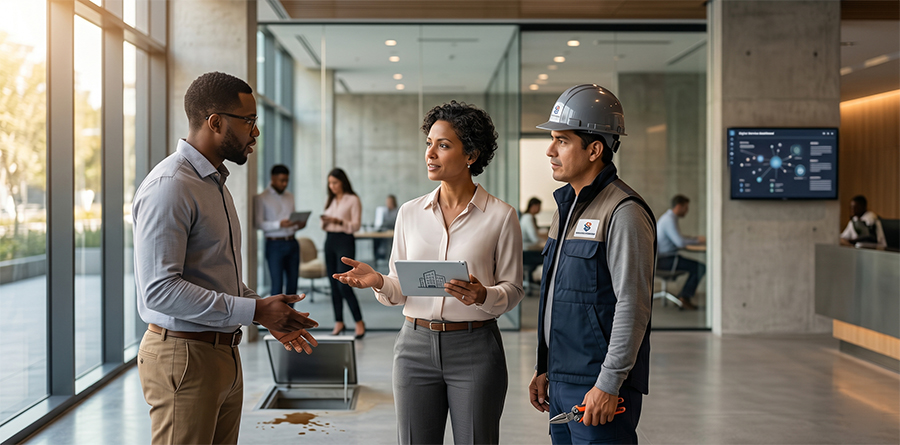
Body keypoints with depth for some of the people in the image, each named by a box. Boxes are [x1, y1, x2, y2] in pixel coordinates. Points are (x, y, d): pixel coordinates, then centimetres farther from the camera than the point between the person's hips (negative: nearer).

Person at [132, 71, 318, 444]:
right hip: (184, 355, -9)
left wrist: (270, 314, 11)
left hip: (224, 354, 9)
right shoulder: (169, 187, -16)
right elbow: (160, 290, -24)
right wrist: (254, 311, -21)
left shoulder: (216, 183, 16)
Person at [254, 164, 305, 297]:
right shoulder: (261, 198, -3)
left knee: (292, 283, 6)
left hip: (292, 243, 6)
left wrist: (299, 225, -3)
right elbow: (259, 224, -11)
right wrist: (280, 224, -26)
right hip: (274, 245, -6)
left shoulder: (290, 196, 16)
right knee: (277, 285, -7)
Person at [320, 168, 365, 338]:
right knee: (334, 285, 7)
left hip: (345, 241, -7)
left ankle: (359, 322, -4)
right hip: (329, 241, 7)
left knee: (343, 285, -12)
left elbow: (356, 225, -10)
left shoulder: (353, 200, -4)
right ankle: (338, 322, 15)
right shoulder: (331, 201, 15)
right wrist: (324, 221, -5)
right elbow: (325, 226, 17)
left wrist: (339, 221, -23)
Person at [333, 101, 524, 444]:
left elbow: (513, 289, -1)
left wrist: (482, 296, -21)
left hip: (475, 348, -3)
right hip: (416, 346, 3)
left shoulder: (500, 216, -3)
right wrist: (378, 282, -11)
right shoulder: (410, 213, 7)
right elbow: (399, 291, 10)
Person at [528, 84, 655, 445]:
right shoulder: (566, 206, 15)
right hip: (561, 381, 8)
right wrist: (545, 369, 17)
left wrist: (609, 384, -19)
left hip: (601, 387, -8)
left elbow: (633, 306, -18)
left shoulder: (624, 212, -14)